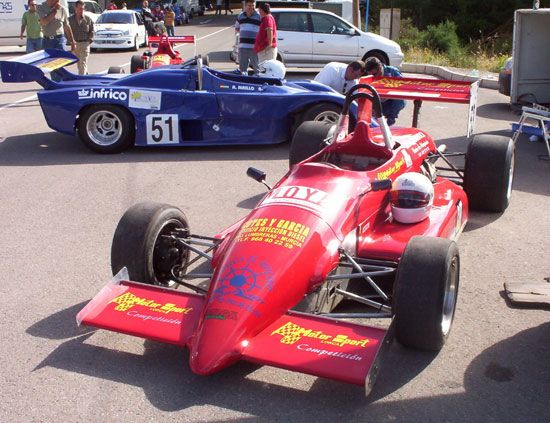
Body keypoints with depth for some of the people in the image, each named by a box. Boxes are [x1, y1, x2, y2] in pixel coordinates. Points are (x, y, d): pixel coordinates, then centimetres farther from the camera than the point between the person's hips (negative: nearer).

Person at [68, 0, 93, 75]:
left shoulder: (88, 19, 1)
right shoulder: (70, 19, 3)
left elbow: (92, 31, 5)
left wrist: (89, 40, -7)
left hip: (85, 43, -3)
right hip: (75, 44, 3)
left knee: (83, 63, -11)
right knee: (78, 62, 11)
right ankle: (85, 74, 27)